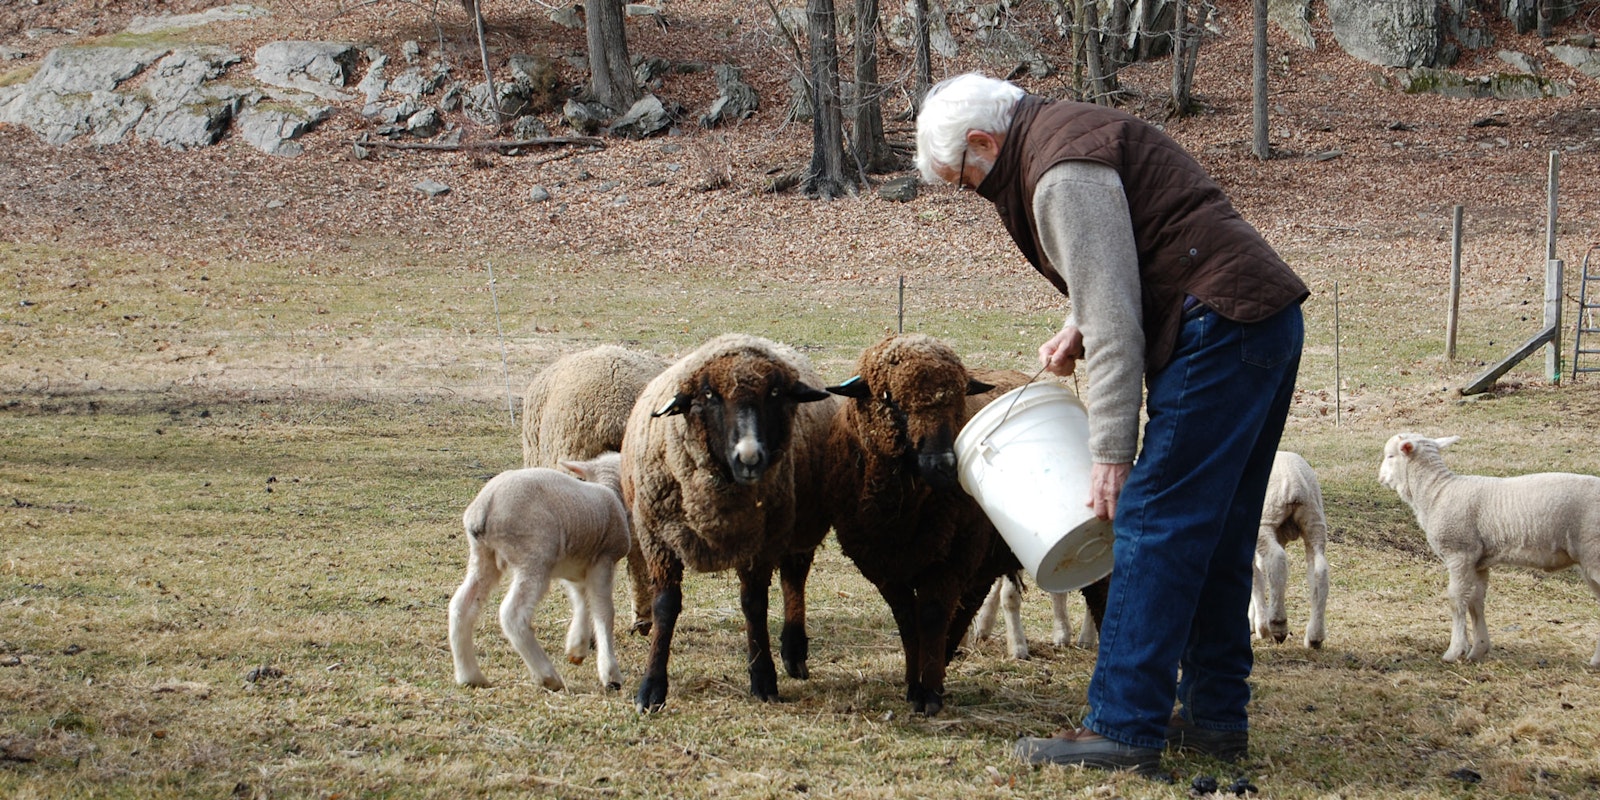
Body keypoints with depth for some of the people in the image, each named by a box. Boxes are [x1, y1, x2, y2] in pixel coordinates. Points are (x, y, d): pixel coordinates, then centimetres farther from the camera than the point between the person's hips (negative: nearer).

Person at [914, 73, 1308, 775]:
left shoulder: (1063, 175, -12)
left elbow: (1113, 318, -17)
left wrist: (1112, 453, -16)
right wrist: (1081, 329, 13)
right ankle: (1215, 714, 18)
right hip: (1267, 323, 11)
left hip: (1223, 327, -11)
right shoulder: (1076, 134, 21)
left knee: (1153, 525, -11)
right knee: (1217, 537, 14)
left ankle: (1124, 728, -12)